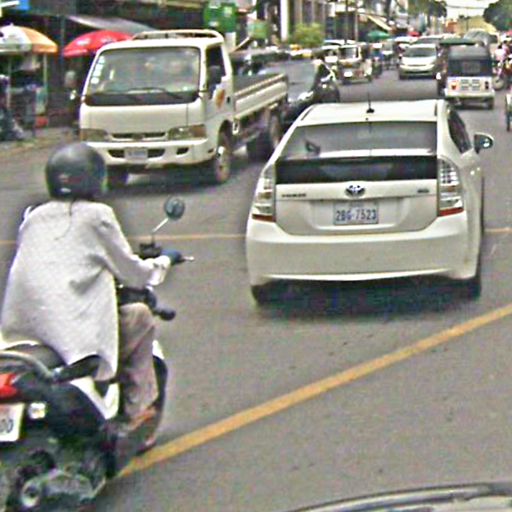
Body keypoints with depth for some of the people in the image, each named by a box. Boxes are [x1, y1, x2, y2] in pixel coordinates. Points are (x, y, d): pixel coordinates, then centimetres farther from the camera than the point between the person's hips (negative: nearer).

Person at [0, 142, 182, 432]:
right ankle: (137, 411, 18)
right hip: (76, 333, -6)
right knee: (140, 316, 17)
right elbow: (133, 274, 2)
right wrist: (165, 261, 24)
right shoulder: (96, 216, -3)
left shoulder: (34, 217, 12)